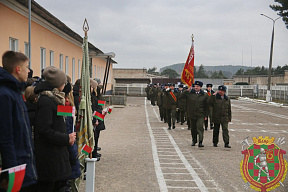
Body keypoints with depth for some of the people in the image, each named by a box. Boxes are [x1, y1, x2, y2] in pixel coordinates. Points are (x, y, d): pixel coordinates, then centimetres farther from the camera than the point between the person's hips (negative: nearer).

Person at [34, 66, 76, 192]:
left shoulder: (55, 99, 13)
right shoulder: (45, 101, -18)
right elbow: (44, 130, -23)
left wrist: (67, 137, 5)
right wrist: (66, 138, -16)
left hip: (58, 152, 10)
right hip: (49, 154, -10)